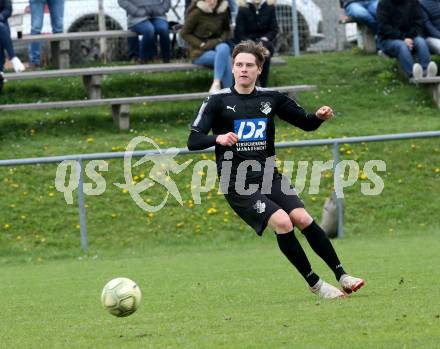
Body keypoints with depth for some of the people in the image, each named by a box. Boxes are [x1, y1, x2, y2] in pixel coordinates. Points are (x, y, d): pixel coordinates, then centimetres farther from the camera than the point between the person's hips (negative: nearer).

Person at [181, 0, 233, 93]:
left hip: (217, 46, 4)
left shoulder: (223, 11, 3)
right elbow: (185, 33, -3)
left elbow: (227, 30, 19)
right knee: (226, 59, -28)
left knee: (224, 47, -32)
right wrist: (201, 45, -12)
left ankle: (216, 84, -35)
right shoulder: (197, 13, -8)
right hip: (199, 52, -4)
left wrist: (221, 40, -2)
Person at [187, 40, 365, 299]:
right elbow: (193, 141, -8)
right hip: (237, 183, -3)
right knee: (282, 222, -22)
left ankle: (342, 276, -8)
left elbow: (306, 123, 15)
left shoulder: (271, 98, 7)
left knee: (302, 218, -17)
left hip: (268, 176, 4)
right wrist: (218, 138, -28)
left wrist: (319, 117, -8)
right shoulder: (218, 101, -2)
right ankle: (315, 284, -10)